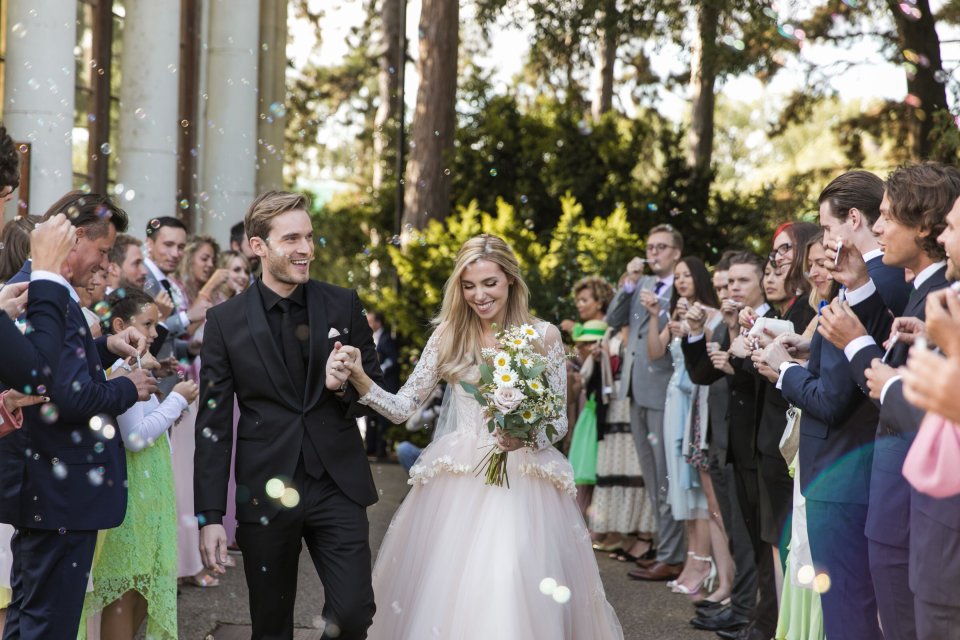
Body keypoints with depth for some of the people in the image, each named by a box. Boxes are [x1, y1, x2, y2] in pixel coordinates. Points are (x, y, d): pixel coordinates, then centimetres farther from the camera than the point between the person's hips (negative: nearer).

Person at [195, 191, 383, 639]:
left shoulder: (344, 306, 4)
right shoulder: (225, 321, -1)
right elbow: (213, 424, 0)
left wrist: (346, 387, -13)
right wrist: (210, 517, -4)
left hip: (338, 486, 1)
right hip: (265, 494, 0)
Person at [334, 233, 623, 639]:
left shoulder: (542, 335, 1)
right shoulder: (448, 335, 5)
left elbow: (559, 420, 2)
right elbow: (402, 408, 3)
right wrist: (361, 381, -14)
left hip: (523, 480, -1)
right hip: (458, 480, 1)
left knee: (517, 591, -8)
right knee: (446, 590, -1)